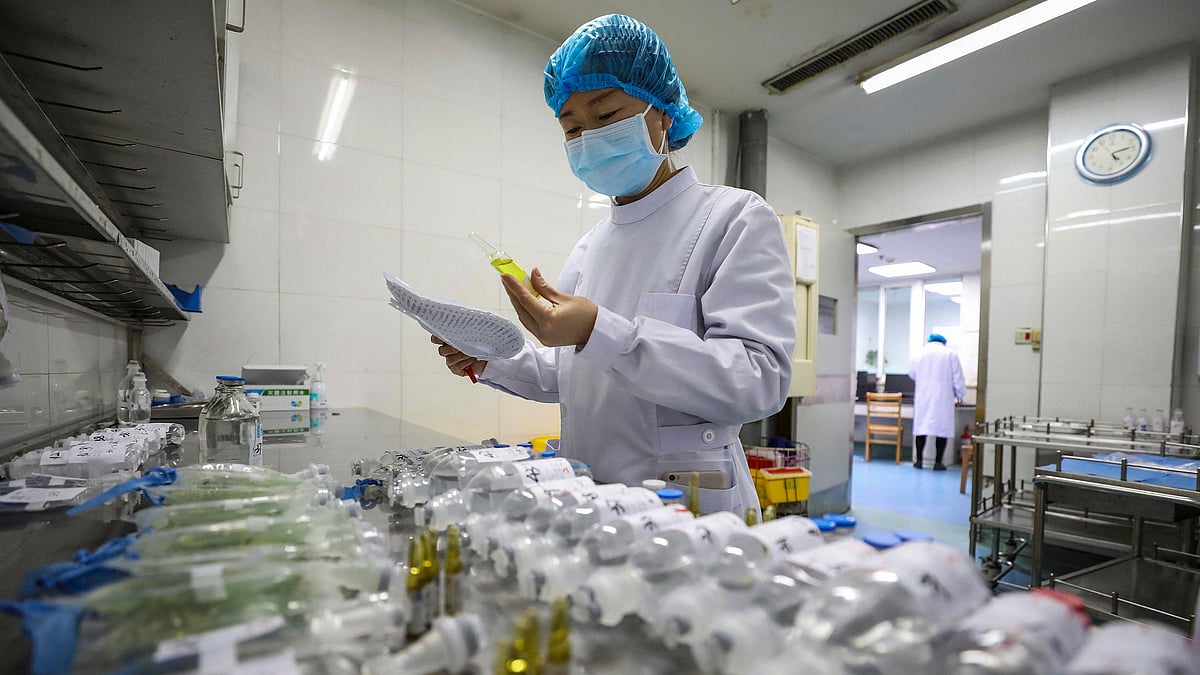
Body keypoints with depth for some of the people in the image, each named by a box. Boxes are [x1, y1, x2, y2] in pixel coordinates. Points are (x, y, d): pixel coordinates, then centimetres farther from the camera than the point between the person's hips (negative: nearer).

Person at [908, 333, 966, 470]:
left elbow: (911, 373, 16)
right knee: (942, 428, 3)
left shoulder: (920, 354, 5)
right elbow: (958, 378, 0)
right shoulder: (951, 354, 0)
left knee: (921, 427, 6)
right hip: (943, 398, -2)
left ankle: (919, 460, 8)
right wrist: (960, 396, 11)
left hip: (923, 397, 2)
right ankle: (938, 462, 4)